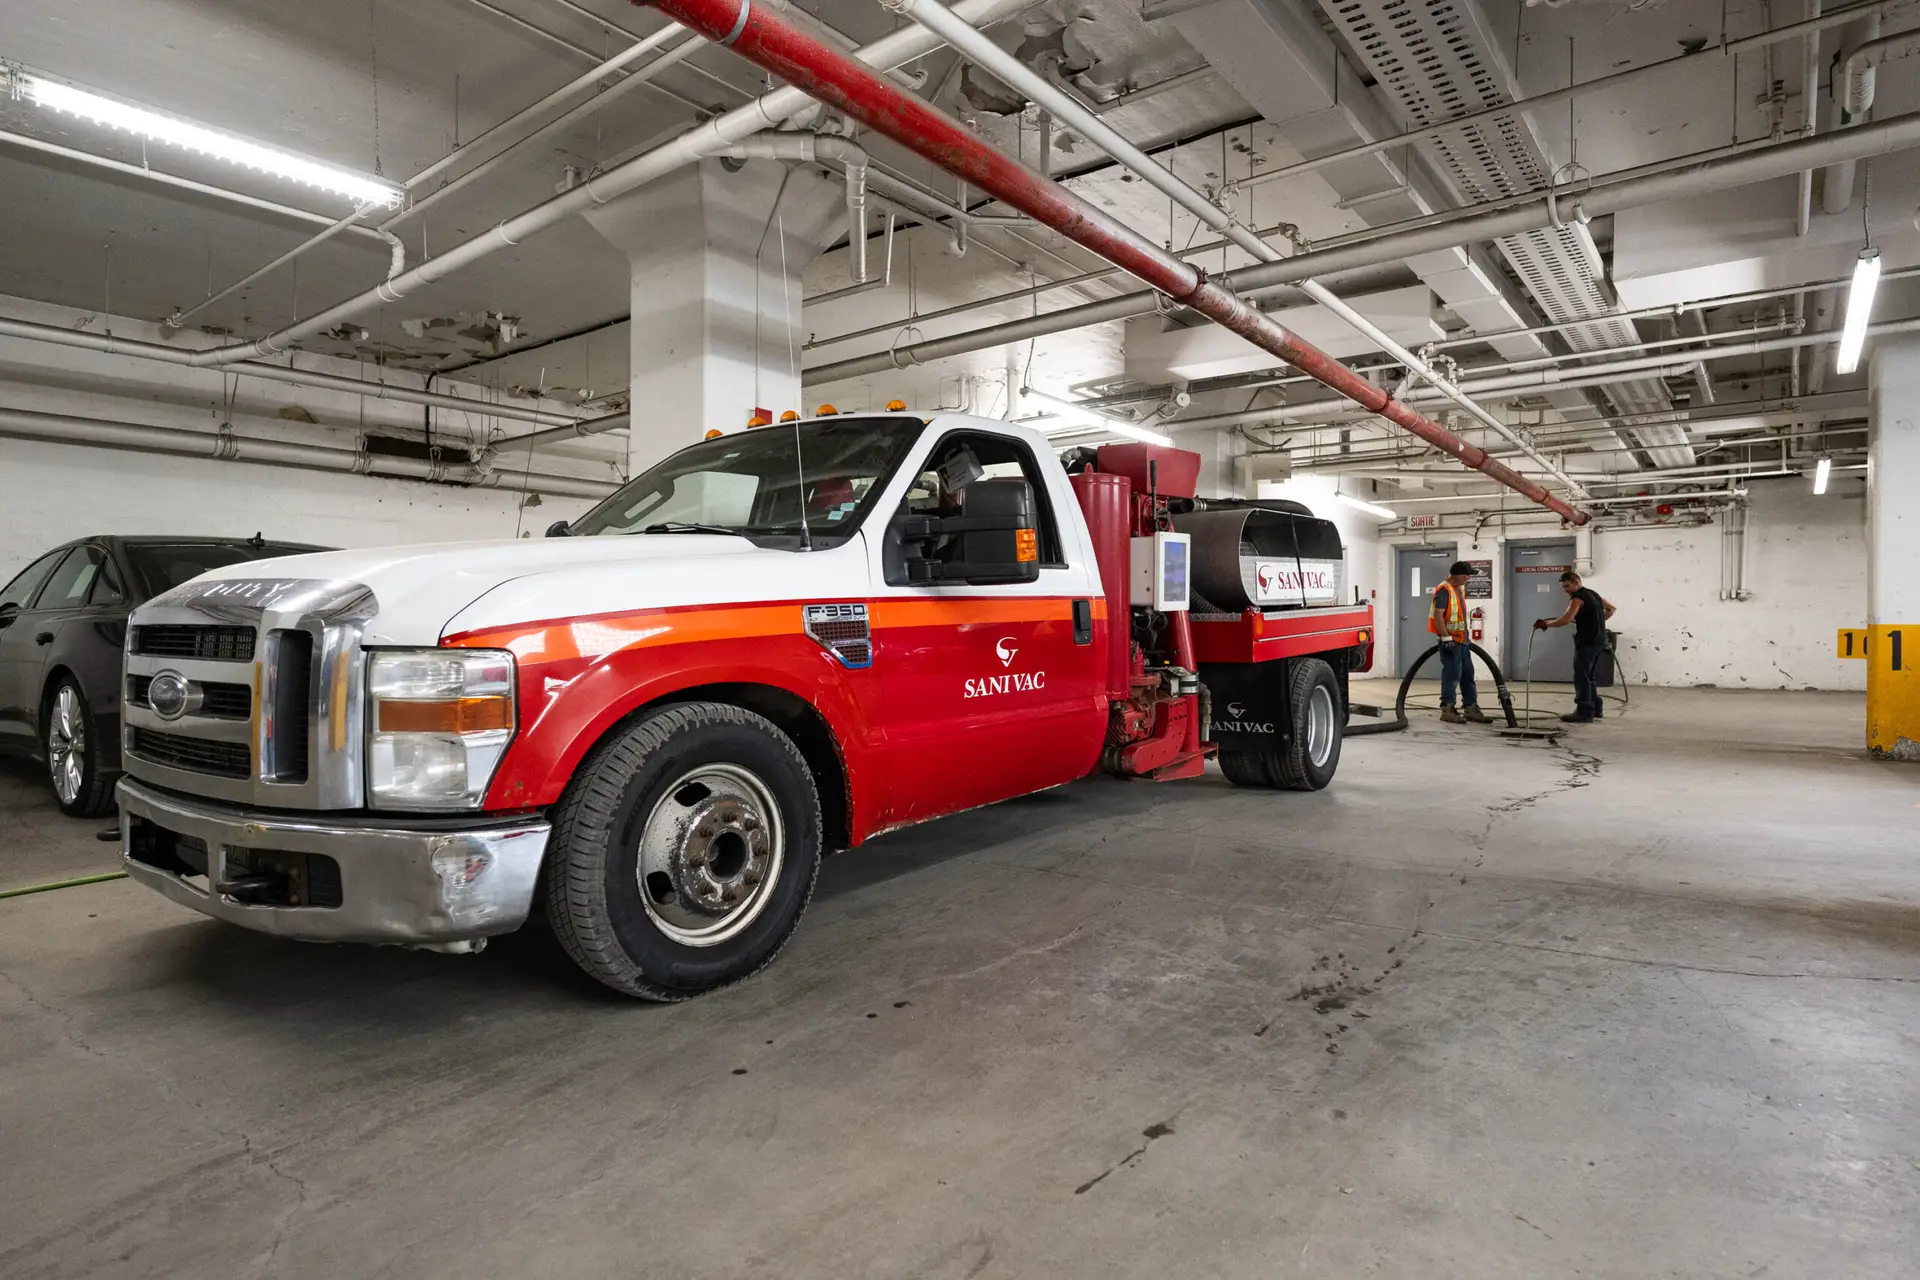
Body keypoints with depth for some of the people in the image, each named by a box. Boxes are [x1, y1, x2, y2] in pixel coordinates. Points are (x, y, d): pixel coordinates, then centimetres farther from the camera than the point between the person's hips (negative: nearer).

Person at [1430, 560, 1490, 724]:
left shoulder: (1458, 589, 15)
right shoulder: (1444, 590, -16)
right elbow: (1437, 616, -22)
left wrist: (1465, 637, 23)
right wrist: (1446, 638, -25)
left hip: (1461, 640, 10)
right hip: (1450, 641, -10)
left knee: (1467, 674, 11)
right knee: (1452, 675, -7)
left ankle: (1471, 709, 17)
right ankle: (1447, 710, -1)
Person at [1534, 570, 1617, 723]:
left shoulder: (1577, 598, -13)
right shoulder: (1593, 594, 17)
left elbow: (1565, 620, -26)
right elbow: (1611, 609, 31)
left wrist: (1545, 623, -17)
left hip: (1587, 642, -10)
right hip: (1598, 641, 10)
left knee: (1581, 678, -8)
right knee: (1589, 677, 18)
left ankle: (1584, 713, -9)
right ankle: (1595, 709, 21)